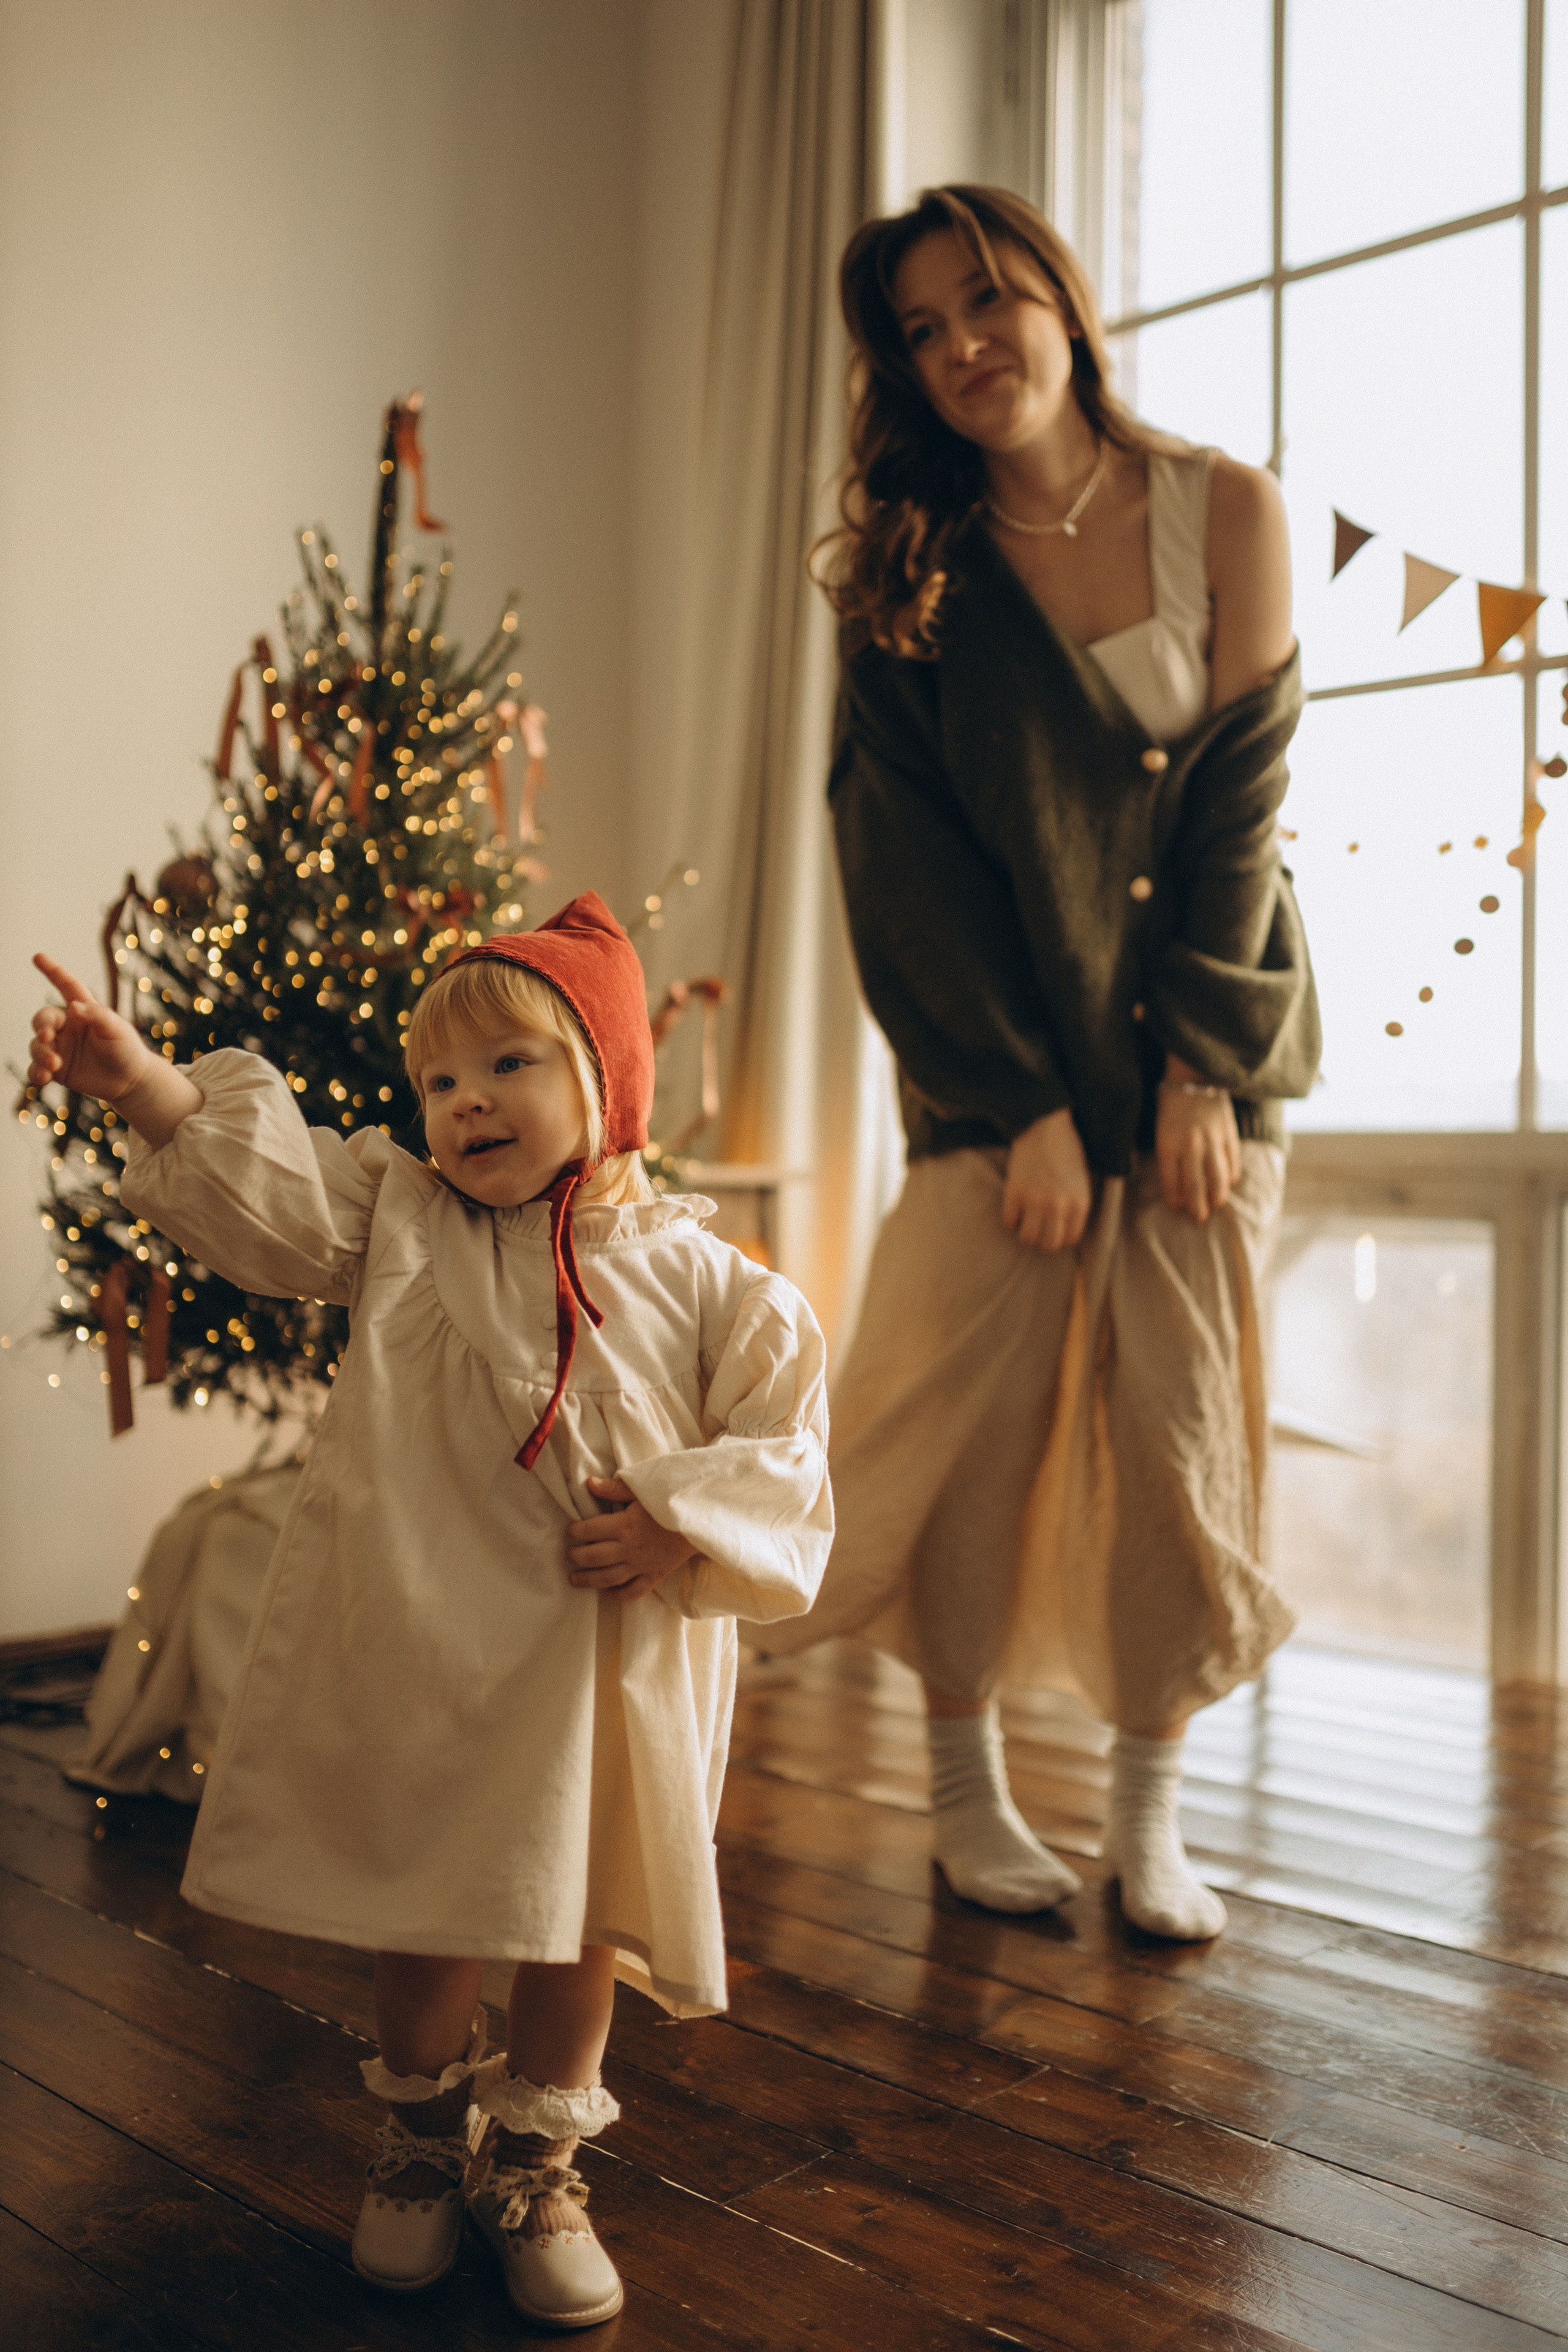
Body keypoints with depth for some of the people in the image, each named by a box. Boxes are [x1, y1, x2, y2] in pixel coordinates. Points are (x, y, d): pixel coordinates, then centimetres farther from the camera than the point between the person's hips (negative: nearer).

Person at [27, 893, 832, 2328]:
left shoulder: (697, 1278, -3)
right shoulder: (396, 1216, 1)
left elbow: (783, 1443, -1)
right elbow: (260, 1180, -12)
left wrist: (677, 1526, -15)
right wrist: (143, 1081, -26)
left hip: (610, 1669, 0)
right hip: (424, 1653, 1)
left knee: (581, 1925, 13)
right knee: (424, 1917, 14)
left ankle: (540, 2167, 38)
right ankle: (422, 2135, 42)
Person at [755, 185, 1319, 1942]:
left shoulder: (1225, 513, 0)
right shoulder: (910, 572, 1)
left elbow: (1242, 797, -3)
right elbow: (911, 859, -3)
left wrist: (1195, 1072, -9)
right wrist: (1029, 1105, -10)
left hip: (1200, 1044, 0)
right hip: (998, 1057, 0)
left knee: (1182, 1428, -1)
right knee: (972, 1414, -4)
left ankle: (1148, 1807, 13)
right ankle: (965, 1785, 14)